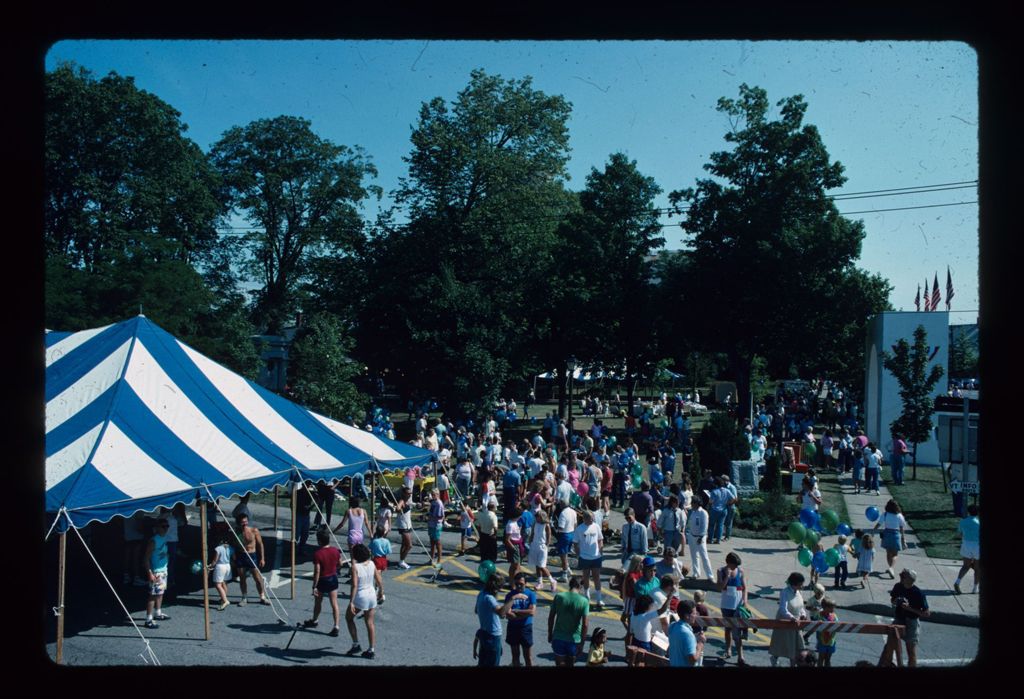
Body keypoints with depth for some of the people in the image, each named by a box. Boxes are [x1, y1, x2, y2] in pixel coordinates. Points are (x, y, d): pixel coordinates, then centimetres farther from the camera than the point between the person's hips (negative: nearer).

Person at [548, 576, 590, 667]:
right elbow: (584, 625, -12)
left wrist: (550, 634, 12)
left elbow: (551, 618, -1)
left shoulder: (558, 597, -5)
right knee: (569, 665, 19)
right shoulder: (584, 601, -9)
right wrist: (582, 643, -5)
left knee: (561, 664, 5)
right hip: (574, 639, 0)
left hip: (558, 638, 0)